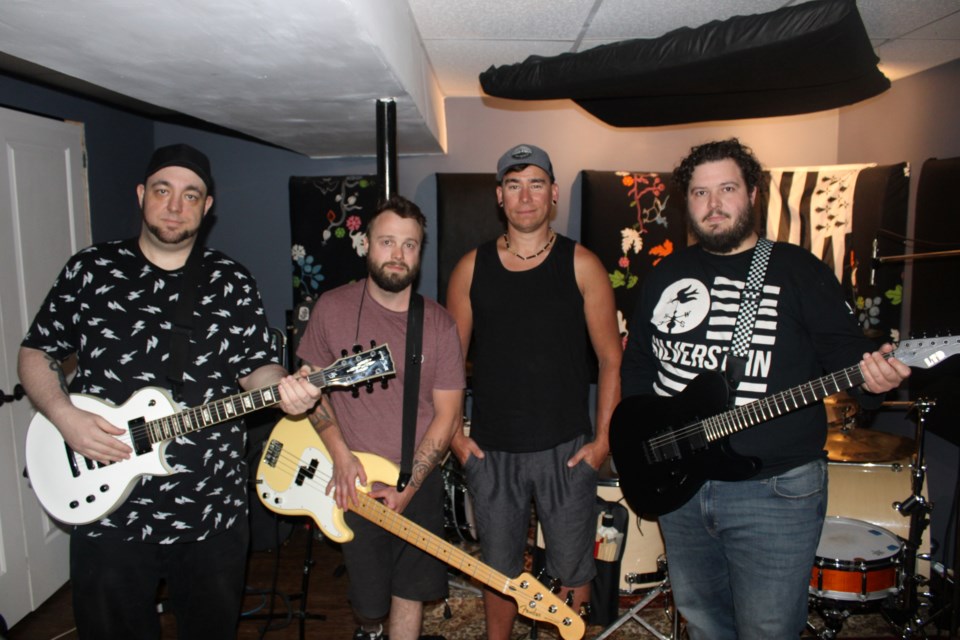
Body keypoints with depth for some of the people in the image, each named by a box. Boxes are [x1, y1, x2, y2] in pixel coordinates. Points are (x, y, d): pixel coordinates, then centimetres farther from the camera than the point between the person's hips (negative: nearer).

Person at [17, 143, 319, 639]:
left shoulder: (232, 282, 2)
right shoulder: (89, 269, 1)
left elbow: (256, 366, 3)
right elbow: (35, 354, 6)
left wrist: (281, 387, -19)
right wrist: (64, 415, -12)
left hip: (213, 511, 1)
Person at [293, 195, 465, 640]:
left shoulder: (438, 324, -5)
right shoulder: (332, 308, -6)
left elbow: (447, 413, -4)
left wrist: (409, 487, -12)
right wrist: (340, 454, -11)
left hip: (418, 484, 1)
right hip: (355, 484, 0)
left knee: (412, 590, 11)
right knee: (369, 596, 14)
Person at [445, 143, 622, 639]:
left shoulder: (581, 265, -3)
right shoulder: (471, 268, 3)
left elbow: (610, 358, -2)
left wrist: (603, 439, -5)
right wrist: (454, 435, 3)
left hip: (566, 450, -1)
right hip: (490, 450, 2)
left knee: (571, 571, 11)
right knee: (499, 570, 16)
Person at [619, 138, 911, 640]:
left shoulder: (797, 270, -3)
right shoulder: (665, 275, 9)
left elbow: (846, 348, -6)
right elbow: (637, 363, 15)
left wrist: (874, 375, -29)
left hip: (776, 491, -4)